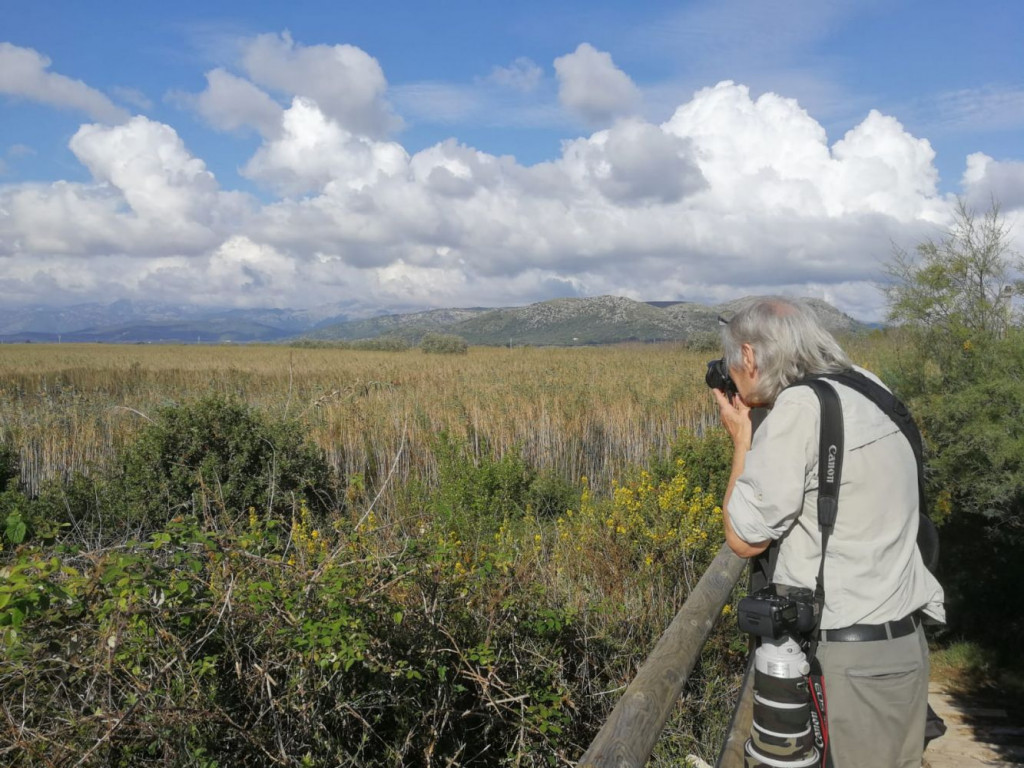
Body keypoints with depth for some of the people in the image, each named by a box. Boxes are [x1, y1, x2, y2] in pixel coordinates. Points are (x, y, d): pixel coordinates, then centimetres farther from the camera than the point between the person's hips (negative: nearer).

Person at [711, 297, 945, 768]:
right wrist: (760, 435, 16)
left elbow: (745, 539, -11)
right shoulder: (866, 392, 7)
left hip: (846, 655, -8)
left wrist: (741, 438, -1)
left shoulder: (799, 408, -18)